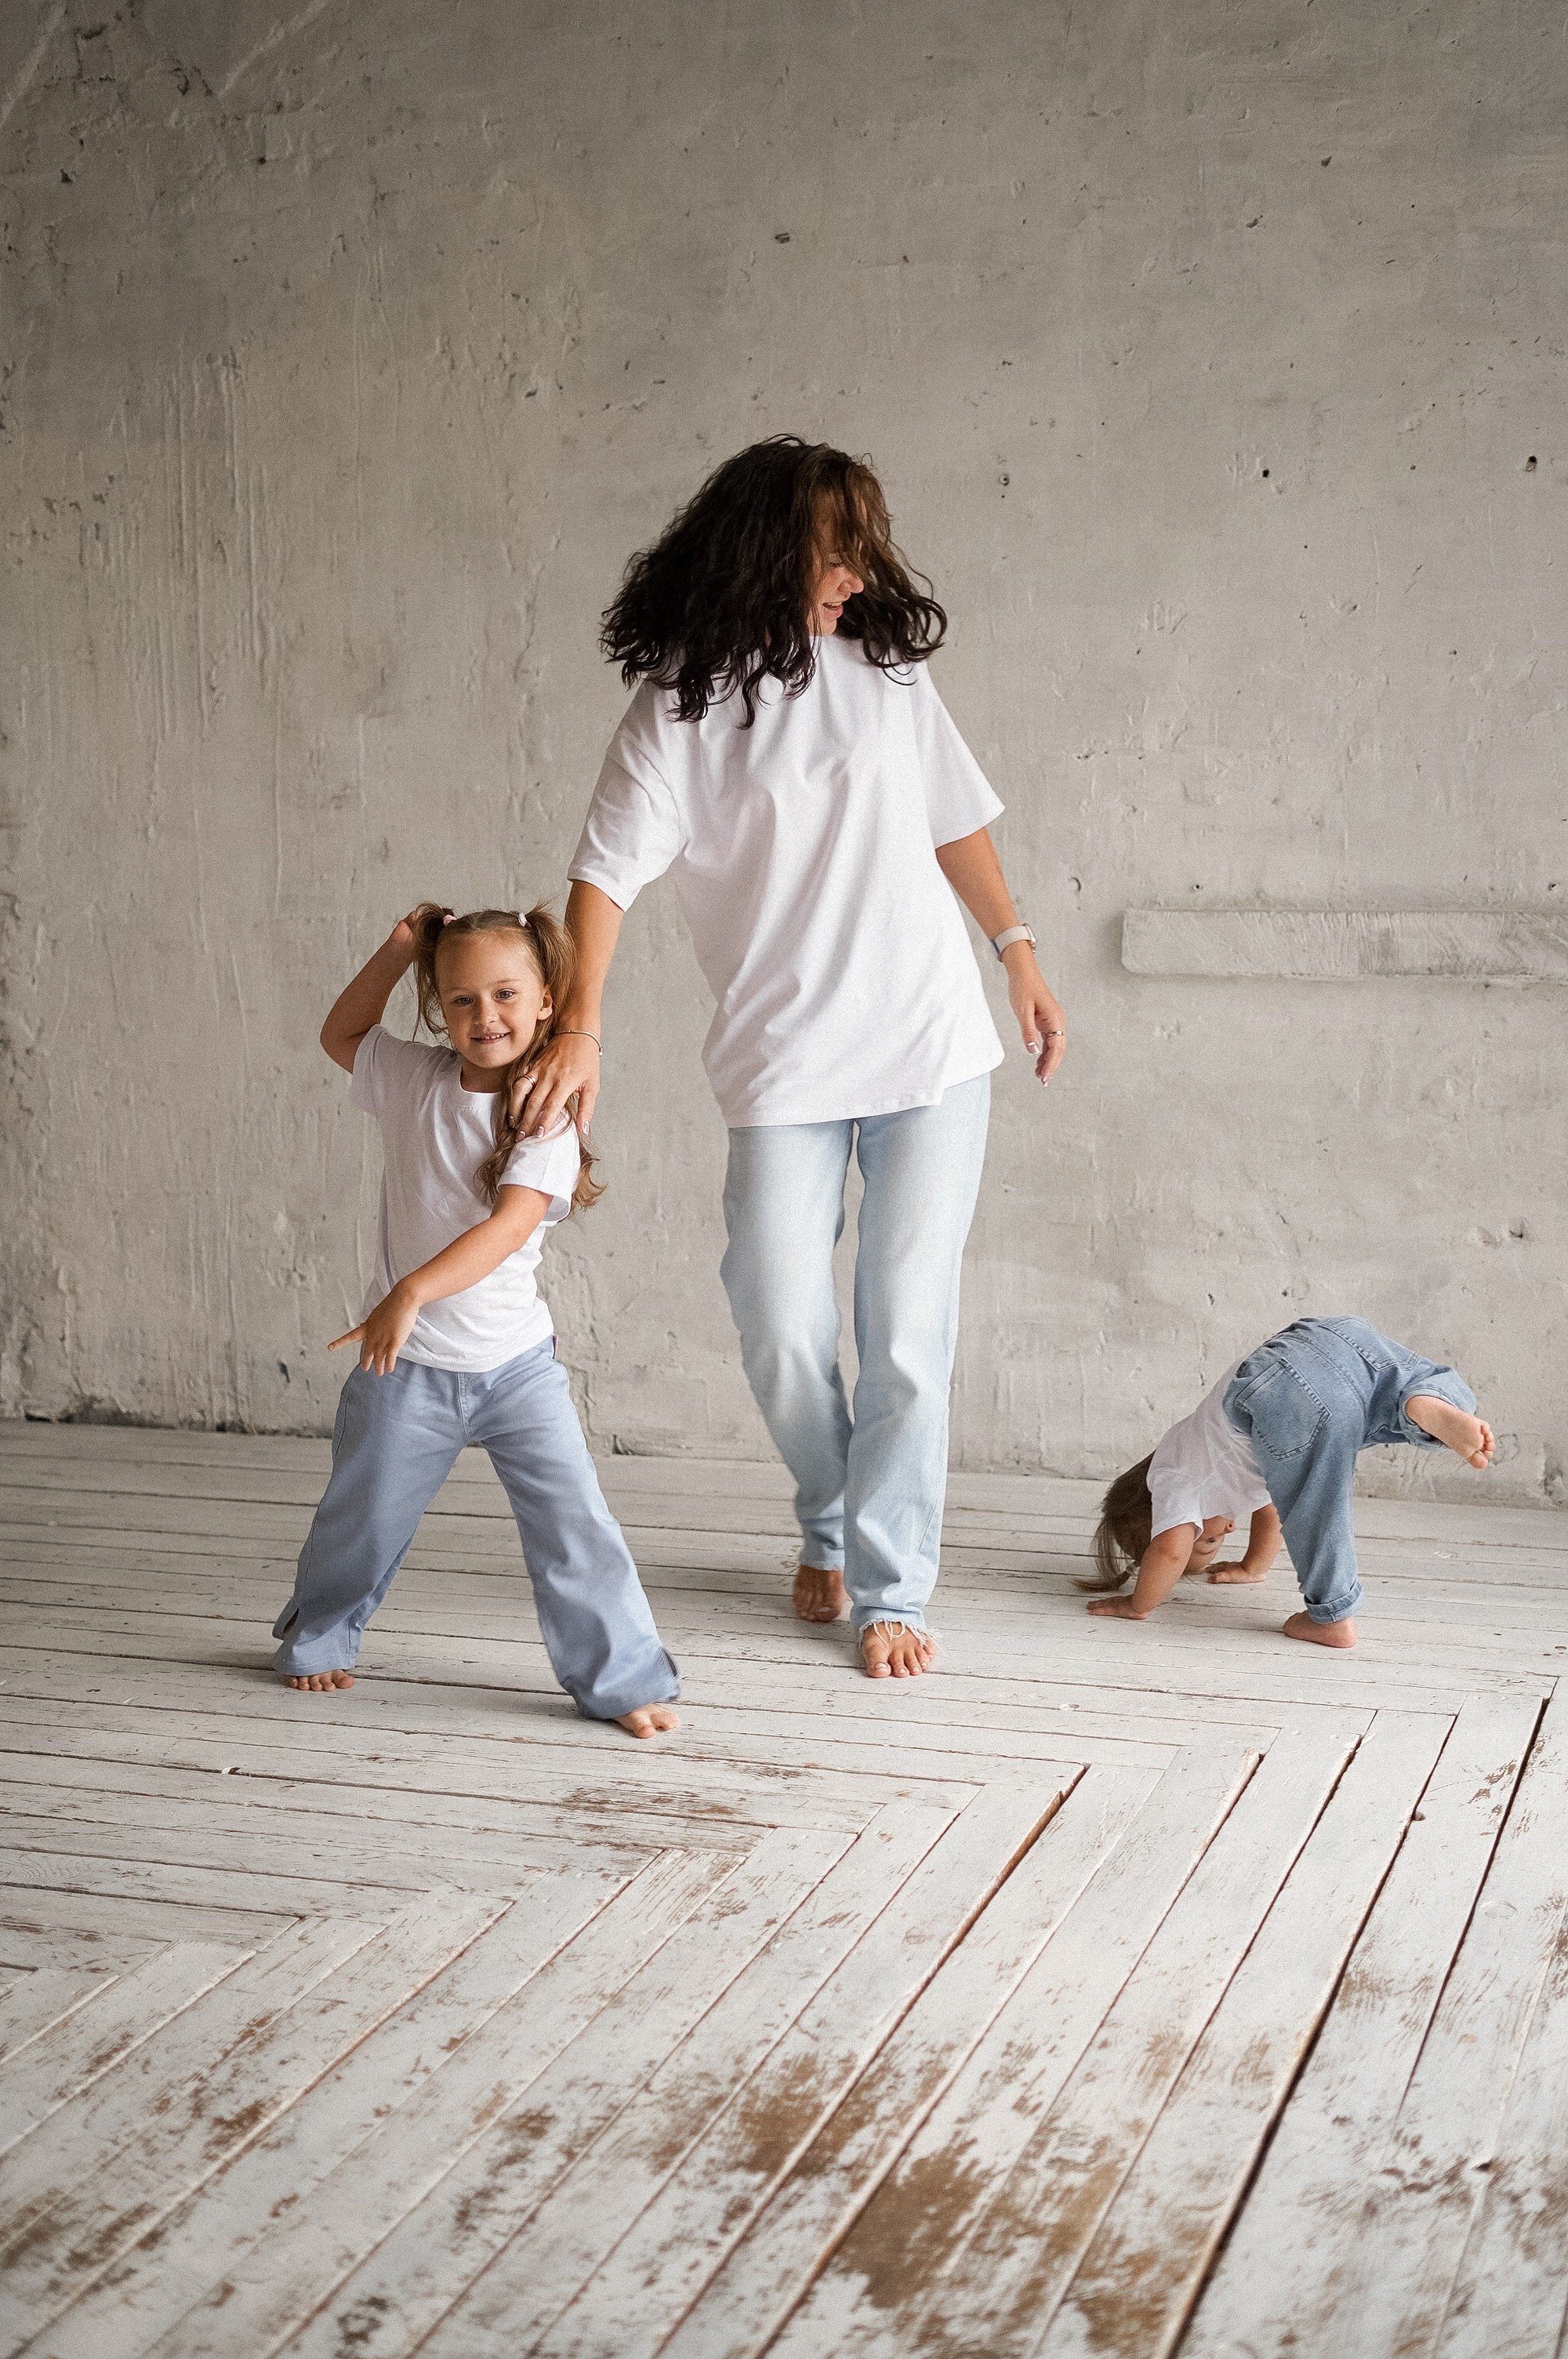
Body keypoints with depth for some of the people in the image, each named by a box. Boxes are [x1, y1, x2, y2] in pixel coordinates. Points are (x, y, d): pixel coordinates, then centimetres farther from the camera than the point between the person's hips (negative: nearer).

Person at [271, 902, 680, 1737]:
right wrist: (395, 953, 6)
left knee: (572, 1523, -7)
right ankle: (316, 1640, 41)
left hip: (516, 1362, -2)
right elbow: (341, 1033, 19)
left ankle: (622, 1678, 5)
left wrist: (411, 1292, -36)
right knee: (362, 1518, 16)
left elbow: (510, 1225, -26)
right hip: (405, 1364, 2)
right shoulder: (412, 1079, -1)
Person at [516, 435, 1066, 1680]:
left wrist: (1019, 951, 13)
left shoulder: (883, 662, 5)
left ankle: (890, 1585, 12)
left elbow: (954, 817, 15)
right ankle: (831, 1530, 30)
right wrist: (580, 1028, -23)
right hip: (782, 1065, -1)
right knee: (783, 1333, 0)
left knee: (907, 1331, 0)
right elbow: (608, 871, -11)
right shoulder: (682, 705, -4)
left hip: (931, 1044, 2)